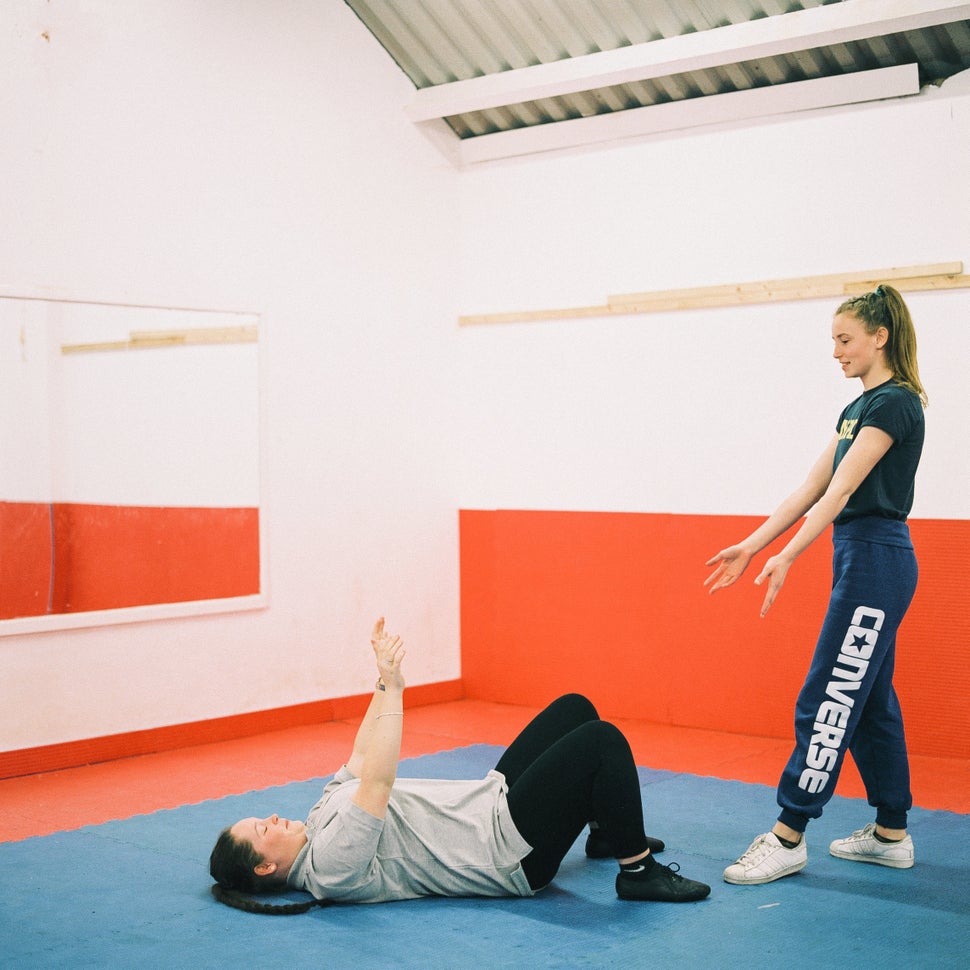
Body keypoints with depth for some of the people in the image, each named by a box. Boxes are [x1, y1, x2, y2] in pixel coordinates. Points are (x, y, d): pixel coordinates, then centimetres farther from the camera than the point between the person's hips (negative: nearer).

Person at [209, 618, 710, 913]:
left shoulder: (326, 813, 7)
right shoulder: (331, 868, -22)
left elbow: (361, 759, 17)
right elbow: (377, 780, -33)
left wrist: (385, 682, 11)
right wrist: (391, 685, -31)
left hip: (495, 796, 10)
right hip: (512, 853, -10)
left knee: (575, 708, 14)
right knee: (603, 740, -24)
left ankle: (607, 831, 28)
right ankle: (638, 871, -8)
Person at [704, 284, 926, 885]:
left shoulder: (895, 403, -13)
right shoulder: (860, 407, 16)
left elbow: (840, 491, -22)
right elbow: (811, 489, 15)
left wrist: (787, 558, -27)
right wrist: (750, 547, 10)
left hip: (876, 561, -10)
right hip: (861, 559, 10)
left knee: (829, 698, -7)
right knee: (870, 696, 13)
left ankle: (788, 837, -2)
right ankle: (891, 834, 21)